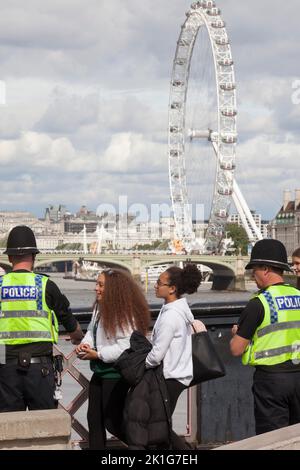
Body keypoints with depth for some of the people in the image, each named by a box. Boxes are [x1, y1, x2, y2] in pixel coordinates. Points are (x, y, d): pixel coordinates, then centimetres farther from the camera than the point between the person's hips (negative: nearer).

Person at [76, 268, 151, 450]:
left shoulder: (125, 314, -21)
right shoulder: (99, 307, 5)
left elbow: (124, 348, -26)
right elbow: (92, 331, 17)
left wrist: (96, 354, -19)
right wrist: (85, 344, -4)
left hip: (116, 375, -9)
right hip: (100, 372, 9)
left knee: (112, 421, -1)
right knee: (94, 418, 12)